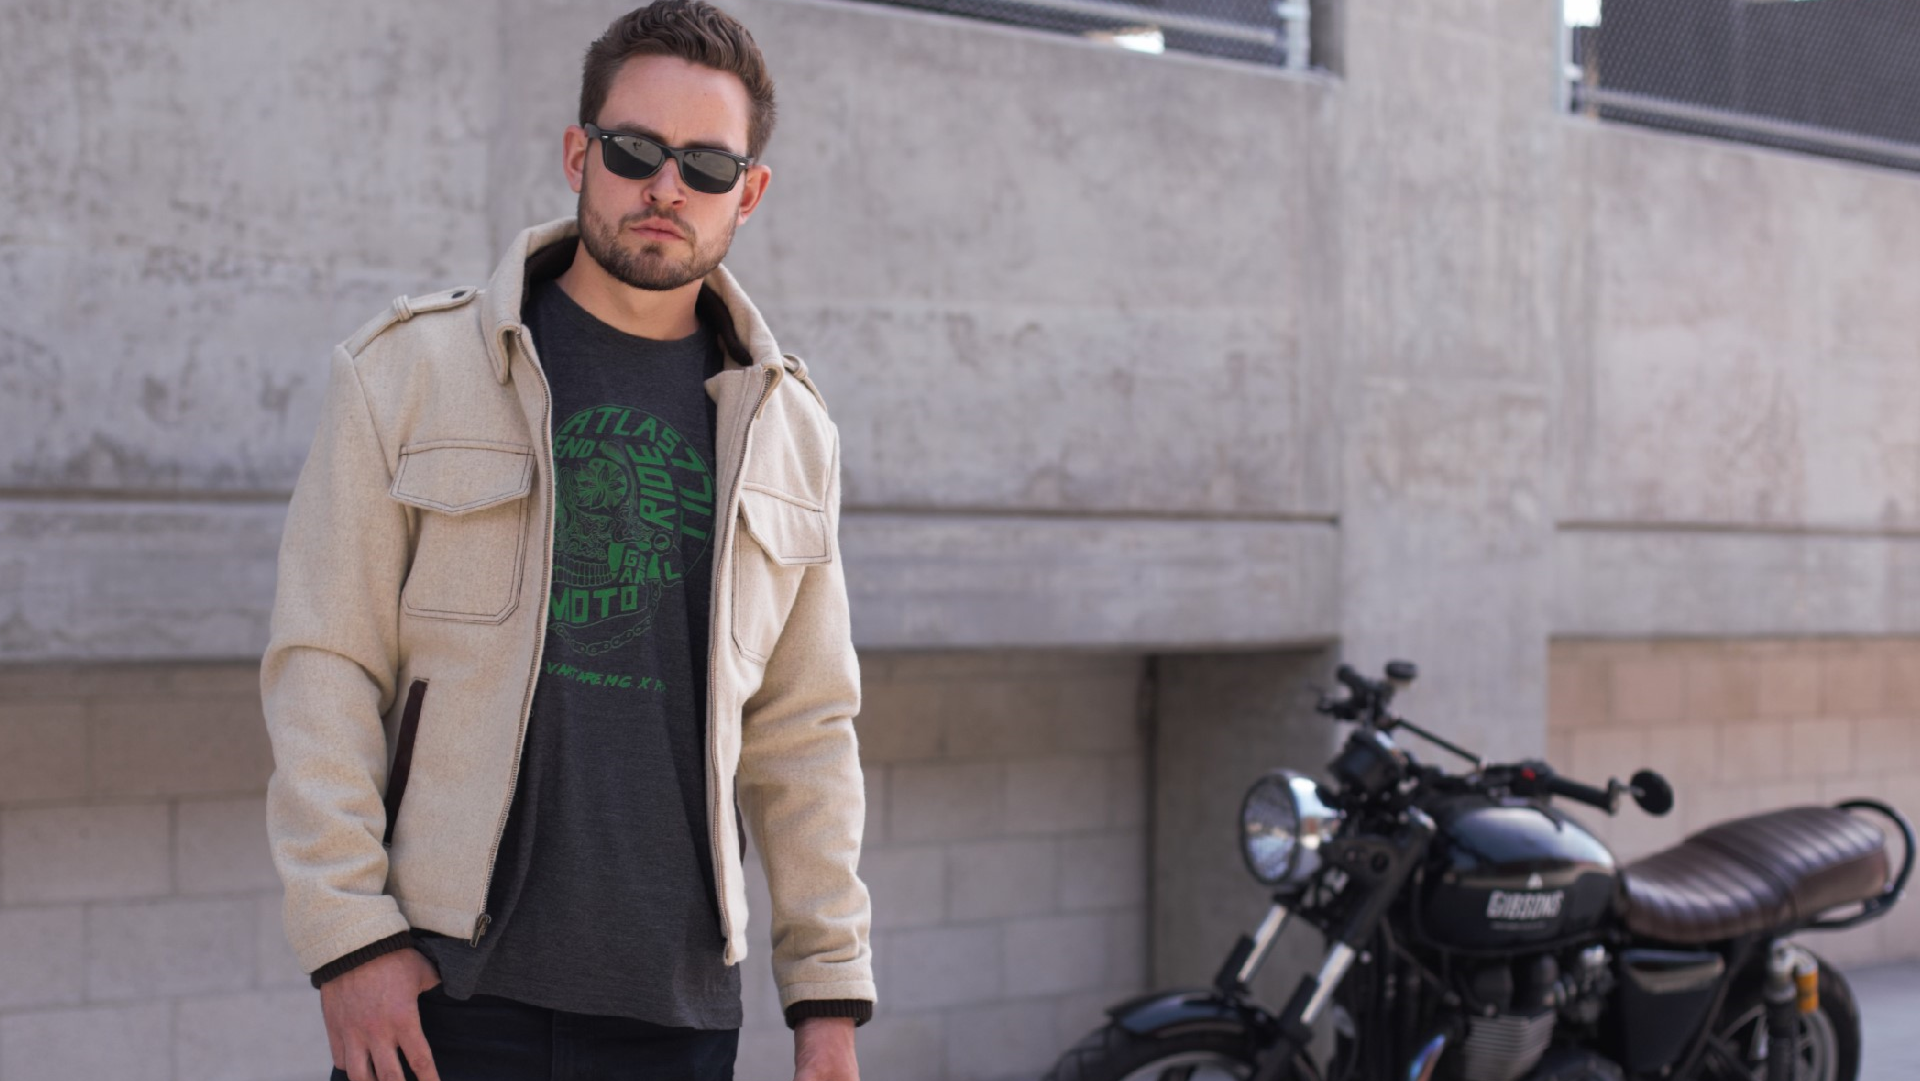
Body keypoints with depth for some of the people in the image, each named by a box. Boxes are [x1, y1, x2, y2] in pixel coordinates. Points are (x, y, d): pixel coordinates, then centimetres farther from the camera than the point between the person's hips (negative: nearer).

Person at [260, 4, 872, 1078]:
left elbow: (804, 728, 12)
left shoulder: (785, 427, 10)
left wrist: (831, 994, 7)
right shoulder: (412, 369, 2)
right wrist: (349, 935, -10)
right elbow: (323, 668, -2)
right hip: (446, 991, -2)